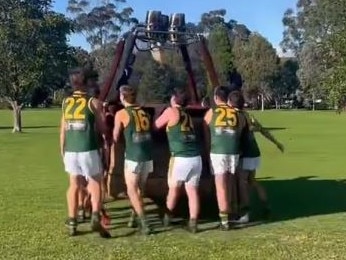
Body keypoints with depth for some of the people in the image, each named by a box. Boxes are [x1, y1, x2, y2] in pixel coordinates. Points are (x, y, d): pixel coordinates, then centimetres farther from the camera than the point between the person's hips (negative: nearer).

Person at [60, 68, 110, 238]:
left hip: (70, 150, 4)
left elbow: (63, 129, 11)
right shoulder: (93, 102, -3)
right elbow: (102, 128, 3)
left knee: (74, 185, 11)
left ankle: (72, 223, 12)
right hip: (88, 150, -4)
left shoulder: (65, 102, 9)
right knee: (95, 184, 9)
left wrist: (62, 150, 20)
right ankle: (95, 217, -9)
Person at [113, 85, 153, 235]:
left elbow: (115, 138, 6)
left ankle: (144, 224, -8)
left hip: (133, 157, -5)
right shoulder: (145, 113, 12)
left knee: (132, 191, 1)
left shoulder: (121, 114, -2)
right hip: (148, 156, 6)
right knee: (139, 189, 20)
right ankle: (134, 218, 28)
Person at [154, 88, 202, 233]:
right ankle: (193, 223, 6)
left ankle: (167, 217, 28)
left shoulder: (171, 111, 2)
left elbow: (156, 126, 10)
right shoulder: (188, 116, 20)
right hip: (196, 158, 5)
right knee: (193, 191, 6)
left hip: (180, 158, -5)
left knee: (174, 188, 12)